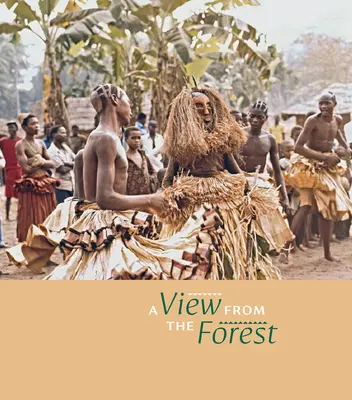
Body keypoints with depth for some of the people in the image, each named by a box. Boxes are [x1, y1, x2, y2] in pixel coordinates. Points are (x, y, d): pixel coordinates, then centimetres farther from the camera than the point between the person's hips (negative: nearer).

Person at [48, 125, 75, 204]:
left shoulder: (65, 147, 11)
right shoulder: (52, 151, -12)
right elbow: (63, 170, -16)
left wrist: (68, 164, -12)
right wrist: (72, 165, 2)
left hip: (72, 185, 7)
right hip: (61, 187, -7)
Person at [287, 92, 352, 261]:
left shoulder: (338, 120, 1)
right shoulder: (312, 121, -18)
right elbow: (298, 147, -25)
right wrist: (323, 157, -26)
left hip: (329, 167, 6)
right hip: (310, 165, -6)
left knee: (329, 207, 9)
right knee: (307, 204, -18)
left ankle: (327, 252, 19)